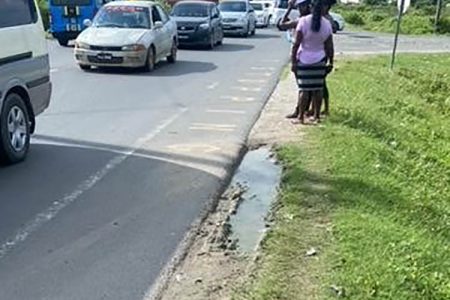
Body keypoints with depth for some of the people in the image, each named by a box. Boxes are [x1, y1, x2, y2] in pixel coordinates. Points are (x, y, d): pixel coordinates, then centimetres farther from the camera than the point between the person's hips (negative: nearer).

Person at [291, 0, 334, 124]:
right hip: (319, 60, 2)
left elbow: (296, 44, -12)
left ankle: (301, 117, 5)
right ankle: (317, 116, 17)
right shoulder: (327, 24, -2)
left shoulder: (303, 21, -10)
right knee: (318, 89, 10)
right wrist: (330, 62, 13)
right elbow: (330, 47, 2)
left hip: (304, 60, -2)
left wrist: (293, 61, -6)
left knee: (304, 89, 1)